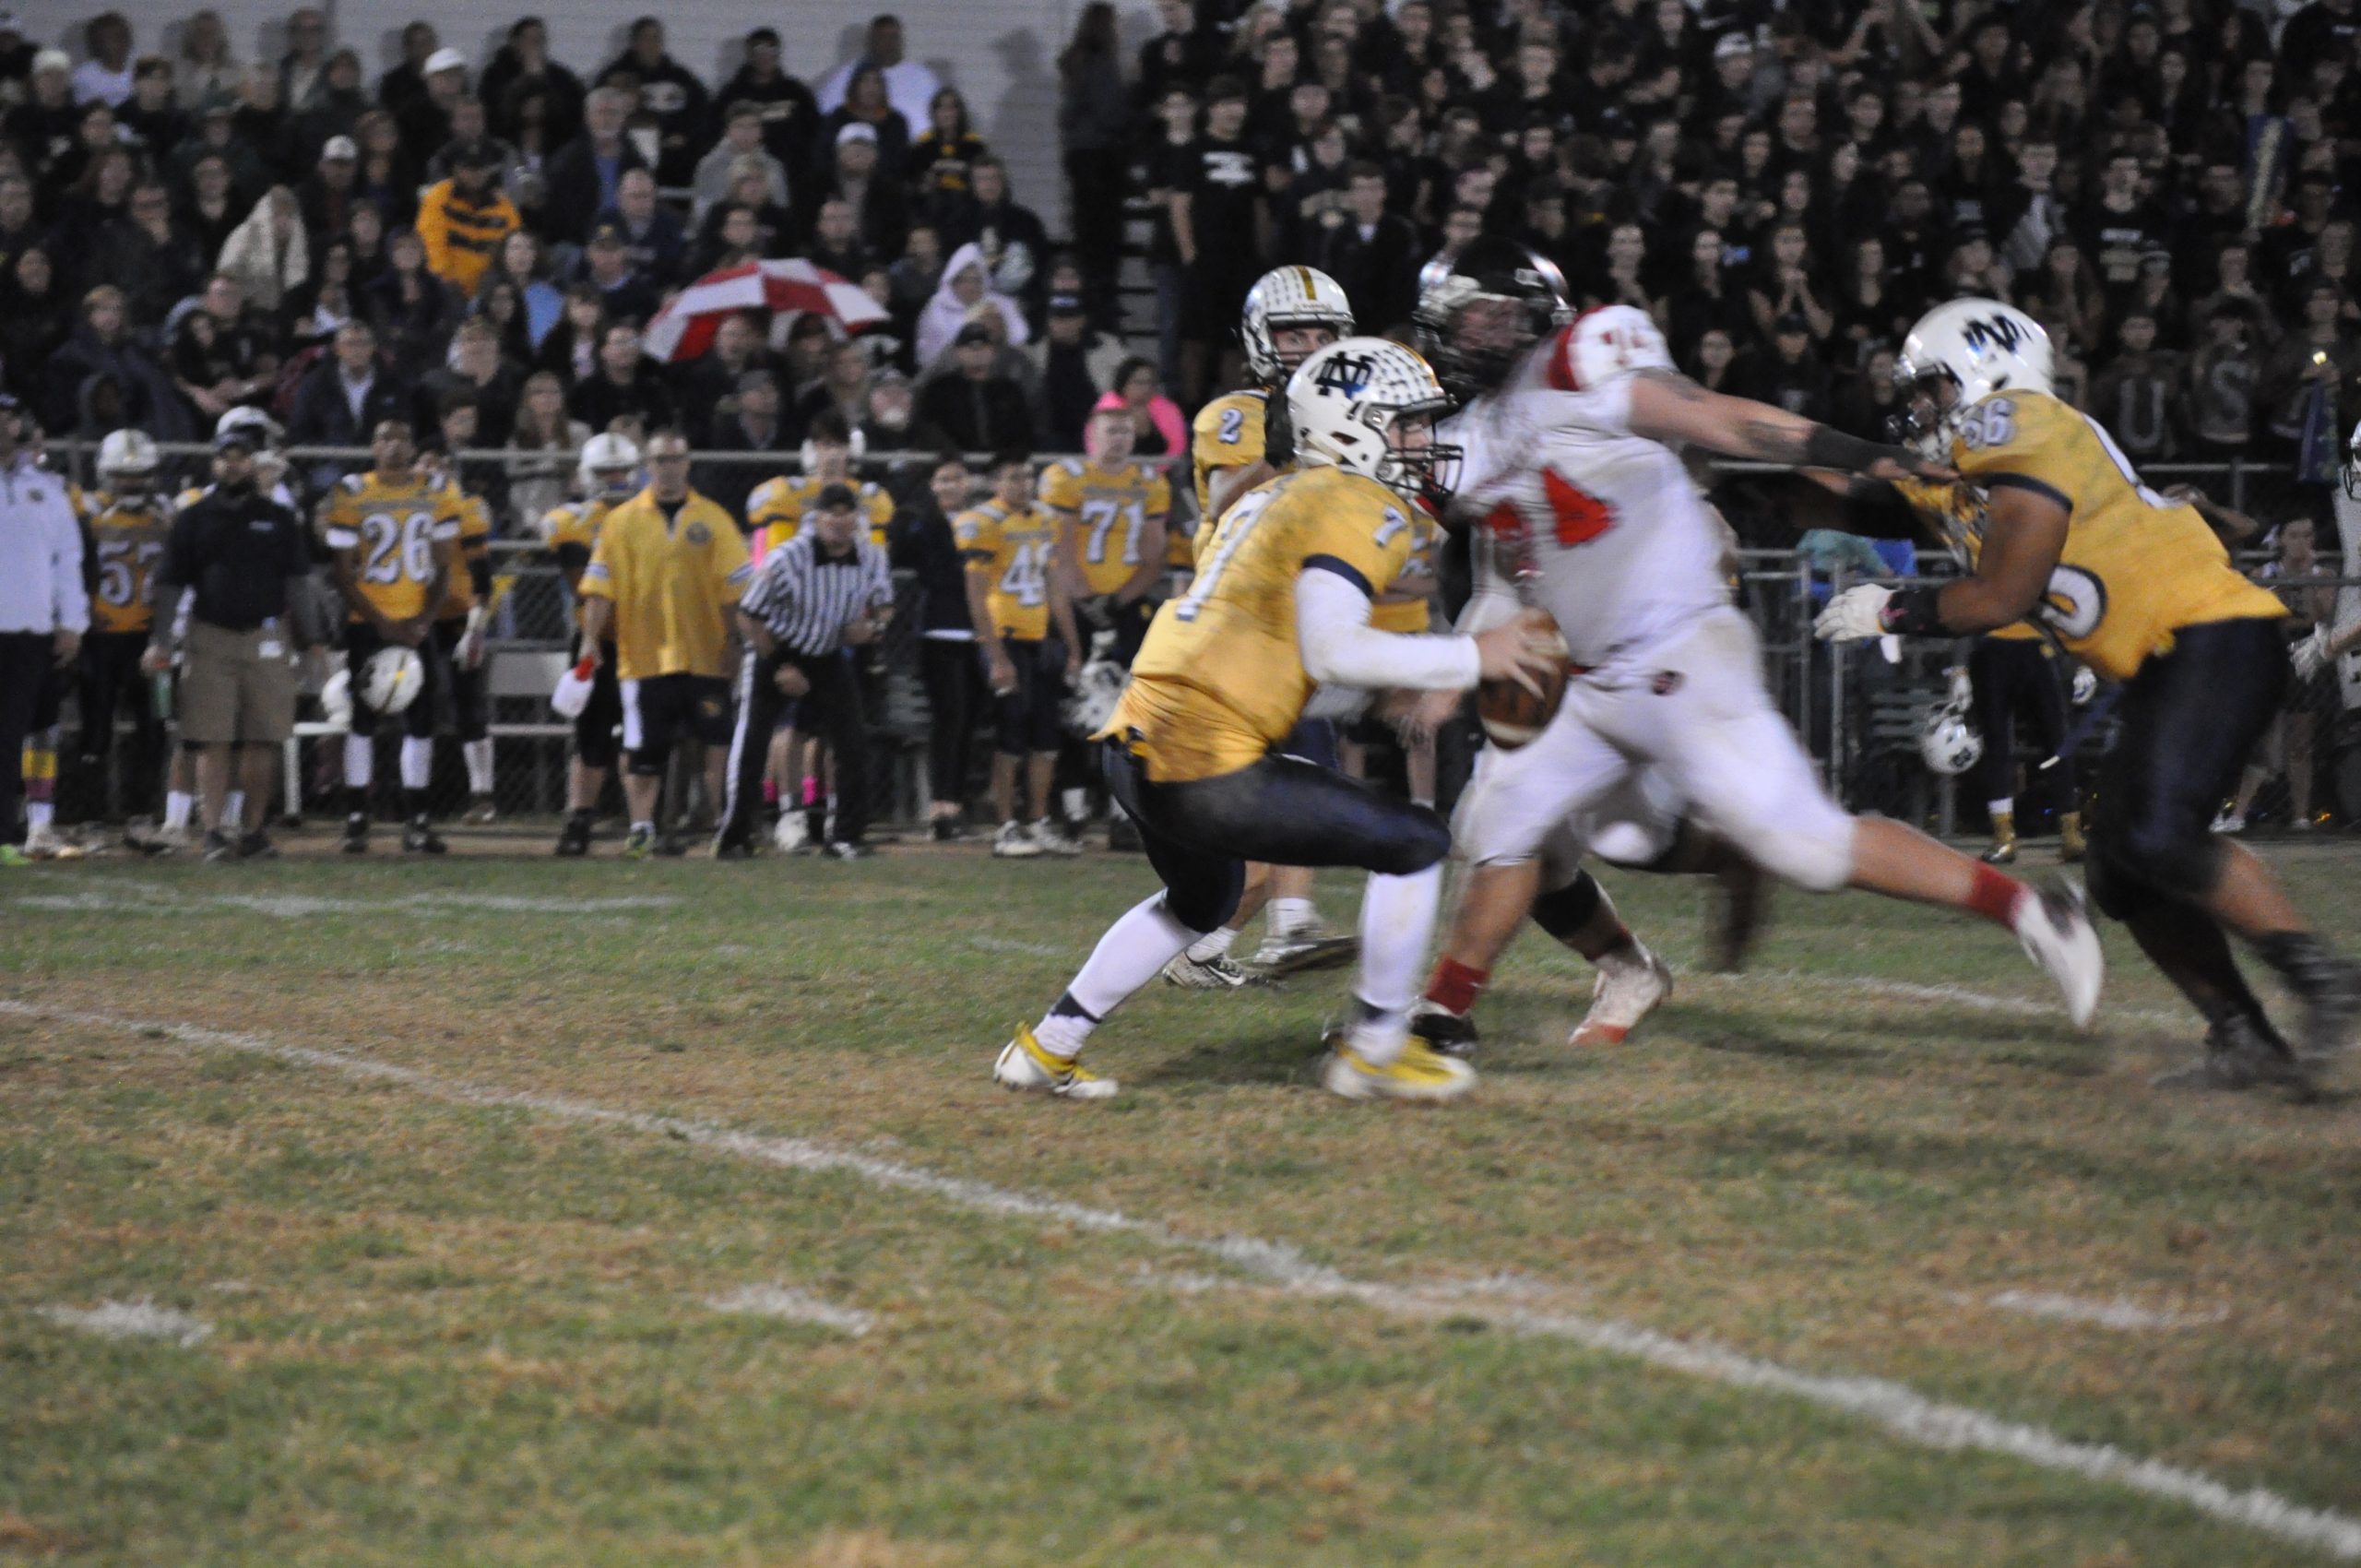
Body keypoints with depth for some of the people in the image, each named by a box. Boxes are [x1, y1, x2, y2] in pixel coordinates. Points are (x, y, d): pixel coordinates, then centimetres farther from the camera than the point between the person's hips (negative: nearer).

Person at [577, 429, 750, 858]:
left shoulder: (713, 520, 6)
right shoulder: (622, 521, 4)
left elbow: (736, 587, 5)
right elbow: (601, 586, 2)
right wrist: (591, 638, -7)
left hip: (704, 657, 0)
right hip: (644, 656, 0)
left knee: (719, 748, -4)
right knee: (644, 753, 4)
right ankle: (641, 831, 14)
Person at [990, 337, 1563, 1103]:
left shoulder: (1274, 497, 20)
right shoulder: (1359, 507, -7)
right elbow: (1331, 651, -17)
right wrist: (1471, 658, -9)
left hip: (1134, 750, 9)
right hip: (1203, 770, -9)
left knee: (1201, 901, 35)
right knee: (1416, 844, -1)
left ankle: (1047, 1046, 38)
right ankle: (1372, 1051, 8)